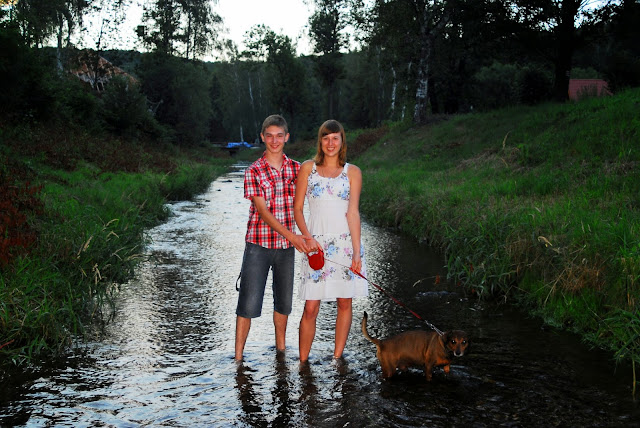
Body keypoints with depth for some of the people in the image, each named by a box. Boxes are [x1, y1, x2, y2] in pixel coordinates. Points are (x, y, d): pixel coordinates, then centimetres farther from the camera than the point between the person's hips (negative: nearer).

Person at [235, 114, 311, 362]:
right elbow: (262, 210, -14)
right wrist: (291, 236, -23)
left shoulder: (297, 169, 5)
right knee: (249, 303, -3)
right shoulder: (254, 171, -6)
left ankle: (281, 348, 33)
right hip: (258, 245, -4)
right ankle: (238, 356, 8)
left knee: (284, 301, 15)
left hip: (286, 247, 4)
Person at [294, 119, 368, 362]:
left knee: (344, 303, 7)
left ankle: (337, 357, 20)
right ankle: (303, 362, 8)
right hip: (317, 244, -1)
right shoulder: (308, 168, 7)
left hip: (345, 242, 1)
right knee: (310, 308, -3)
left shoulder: (352, 172, 6)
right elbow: (297, 208, 6)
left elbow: (353, 212, -2)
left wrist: (357, 251, -9)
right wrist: (308, 238, -8)